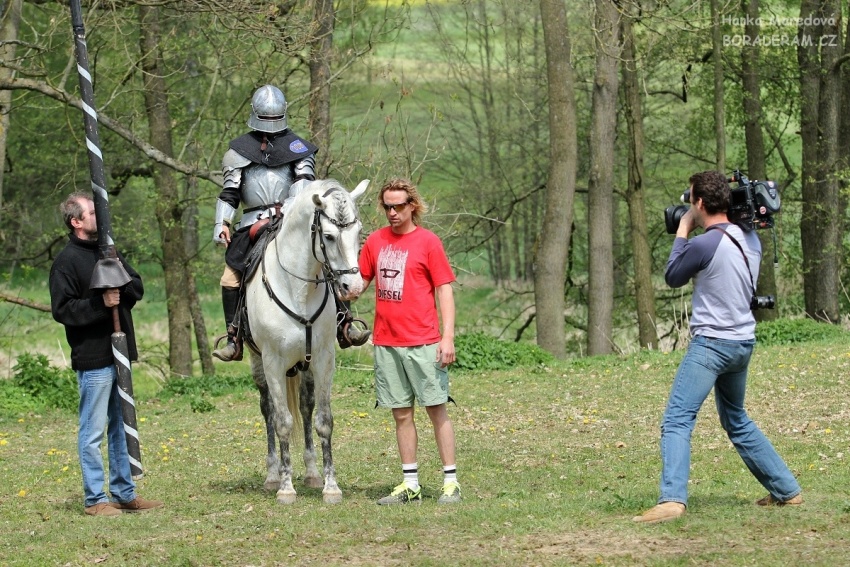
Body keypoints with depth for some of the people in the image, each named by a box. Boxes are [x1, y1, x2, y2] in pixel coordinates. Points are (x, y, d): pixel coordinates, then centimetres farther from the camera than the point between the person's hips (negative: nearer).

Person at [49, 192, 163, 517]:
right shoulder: (67, 261, -10)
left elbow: (138, 288, 13)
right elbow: (62, 309, -15)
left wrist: (122, 283, -9)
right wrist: (100, 303, -24)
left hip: (120, 353, 8)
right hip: (93, 359, -8)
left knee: (122, 427, 14)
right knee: (93, 432, -3)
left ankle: (125, 493, 22)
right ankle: (95, 499, 1)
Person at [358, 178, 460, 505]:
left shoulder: (428, 242, -3)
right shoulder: (375, 241, 10)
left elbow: (445, 290, -4)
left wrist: (448, 336, -11)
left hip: (422, 343, -5)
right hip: (386, 343, 5)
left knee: (436, 409, -1)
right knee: (401, 414, 8)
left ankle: (451, 482, 2)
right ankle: (410, 485, 13)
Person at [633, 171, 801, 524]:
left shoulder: (704, 245, -18)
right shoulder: (750, 239, 5)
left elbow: (672, 278, -1)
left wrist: (682, 233, 9)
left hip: (712, 344, -8)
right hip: (743, 342, 8)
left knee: (677, 421, -14)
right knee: (737, 422, 25)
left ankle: (672, 500, -31)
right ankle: (787, 491, 28)